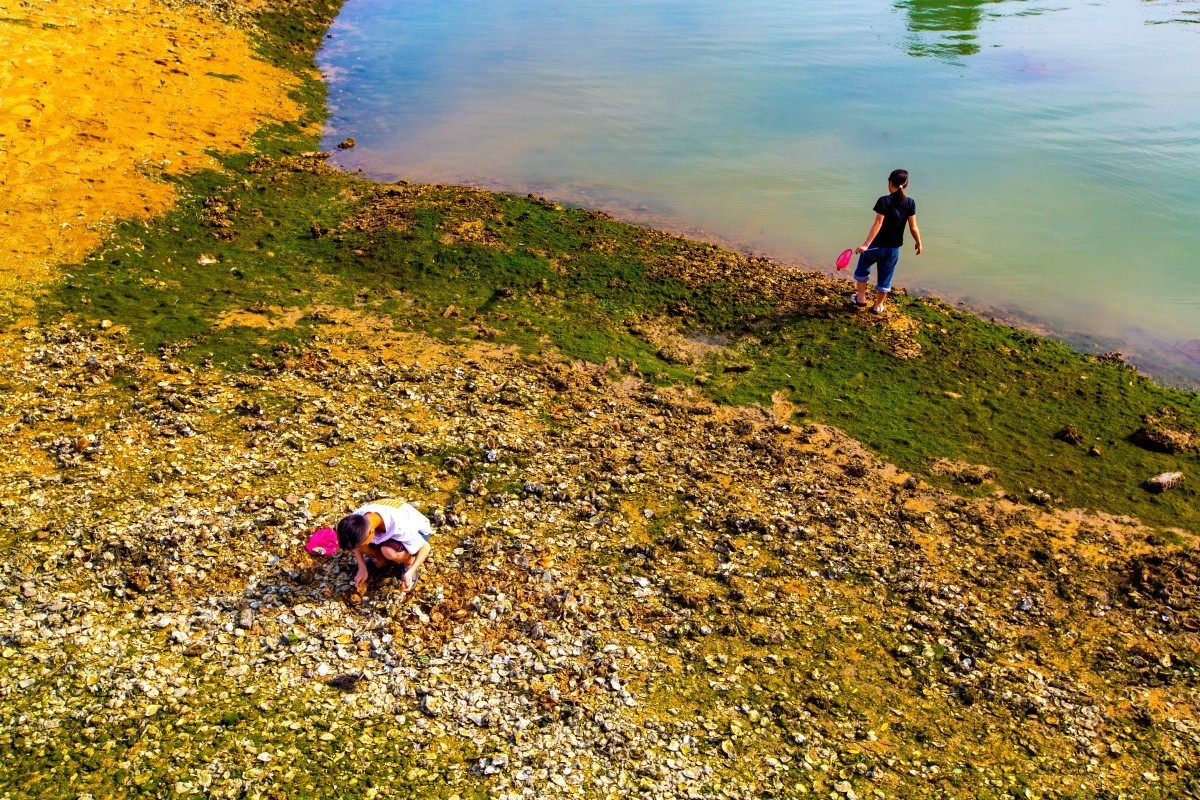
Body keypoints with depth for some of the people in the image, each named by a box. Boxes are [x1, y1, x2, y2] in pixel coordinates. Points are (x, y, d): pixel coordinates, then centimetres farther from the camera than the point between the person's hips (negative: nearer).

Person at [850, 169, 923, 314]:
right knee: (885, 278, 17)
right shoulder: (910, 203, -6)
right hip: (894, 248, 3)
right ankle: (878, 306, 28)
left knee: (862, 268, 23)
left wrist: (866, 244, -24)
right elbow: (913, 227, -2)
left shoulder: (884, 201, -15)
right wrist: (918, 243, 13)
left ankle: (861, 298, 26)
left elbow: (878, 224, -22)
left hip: (876, 245, -3)